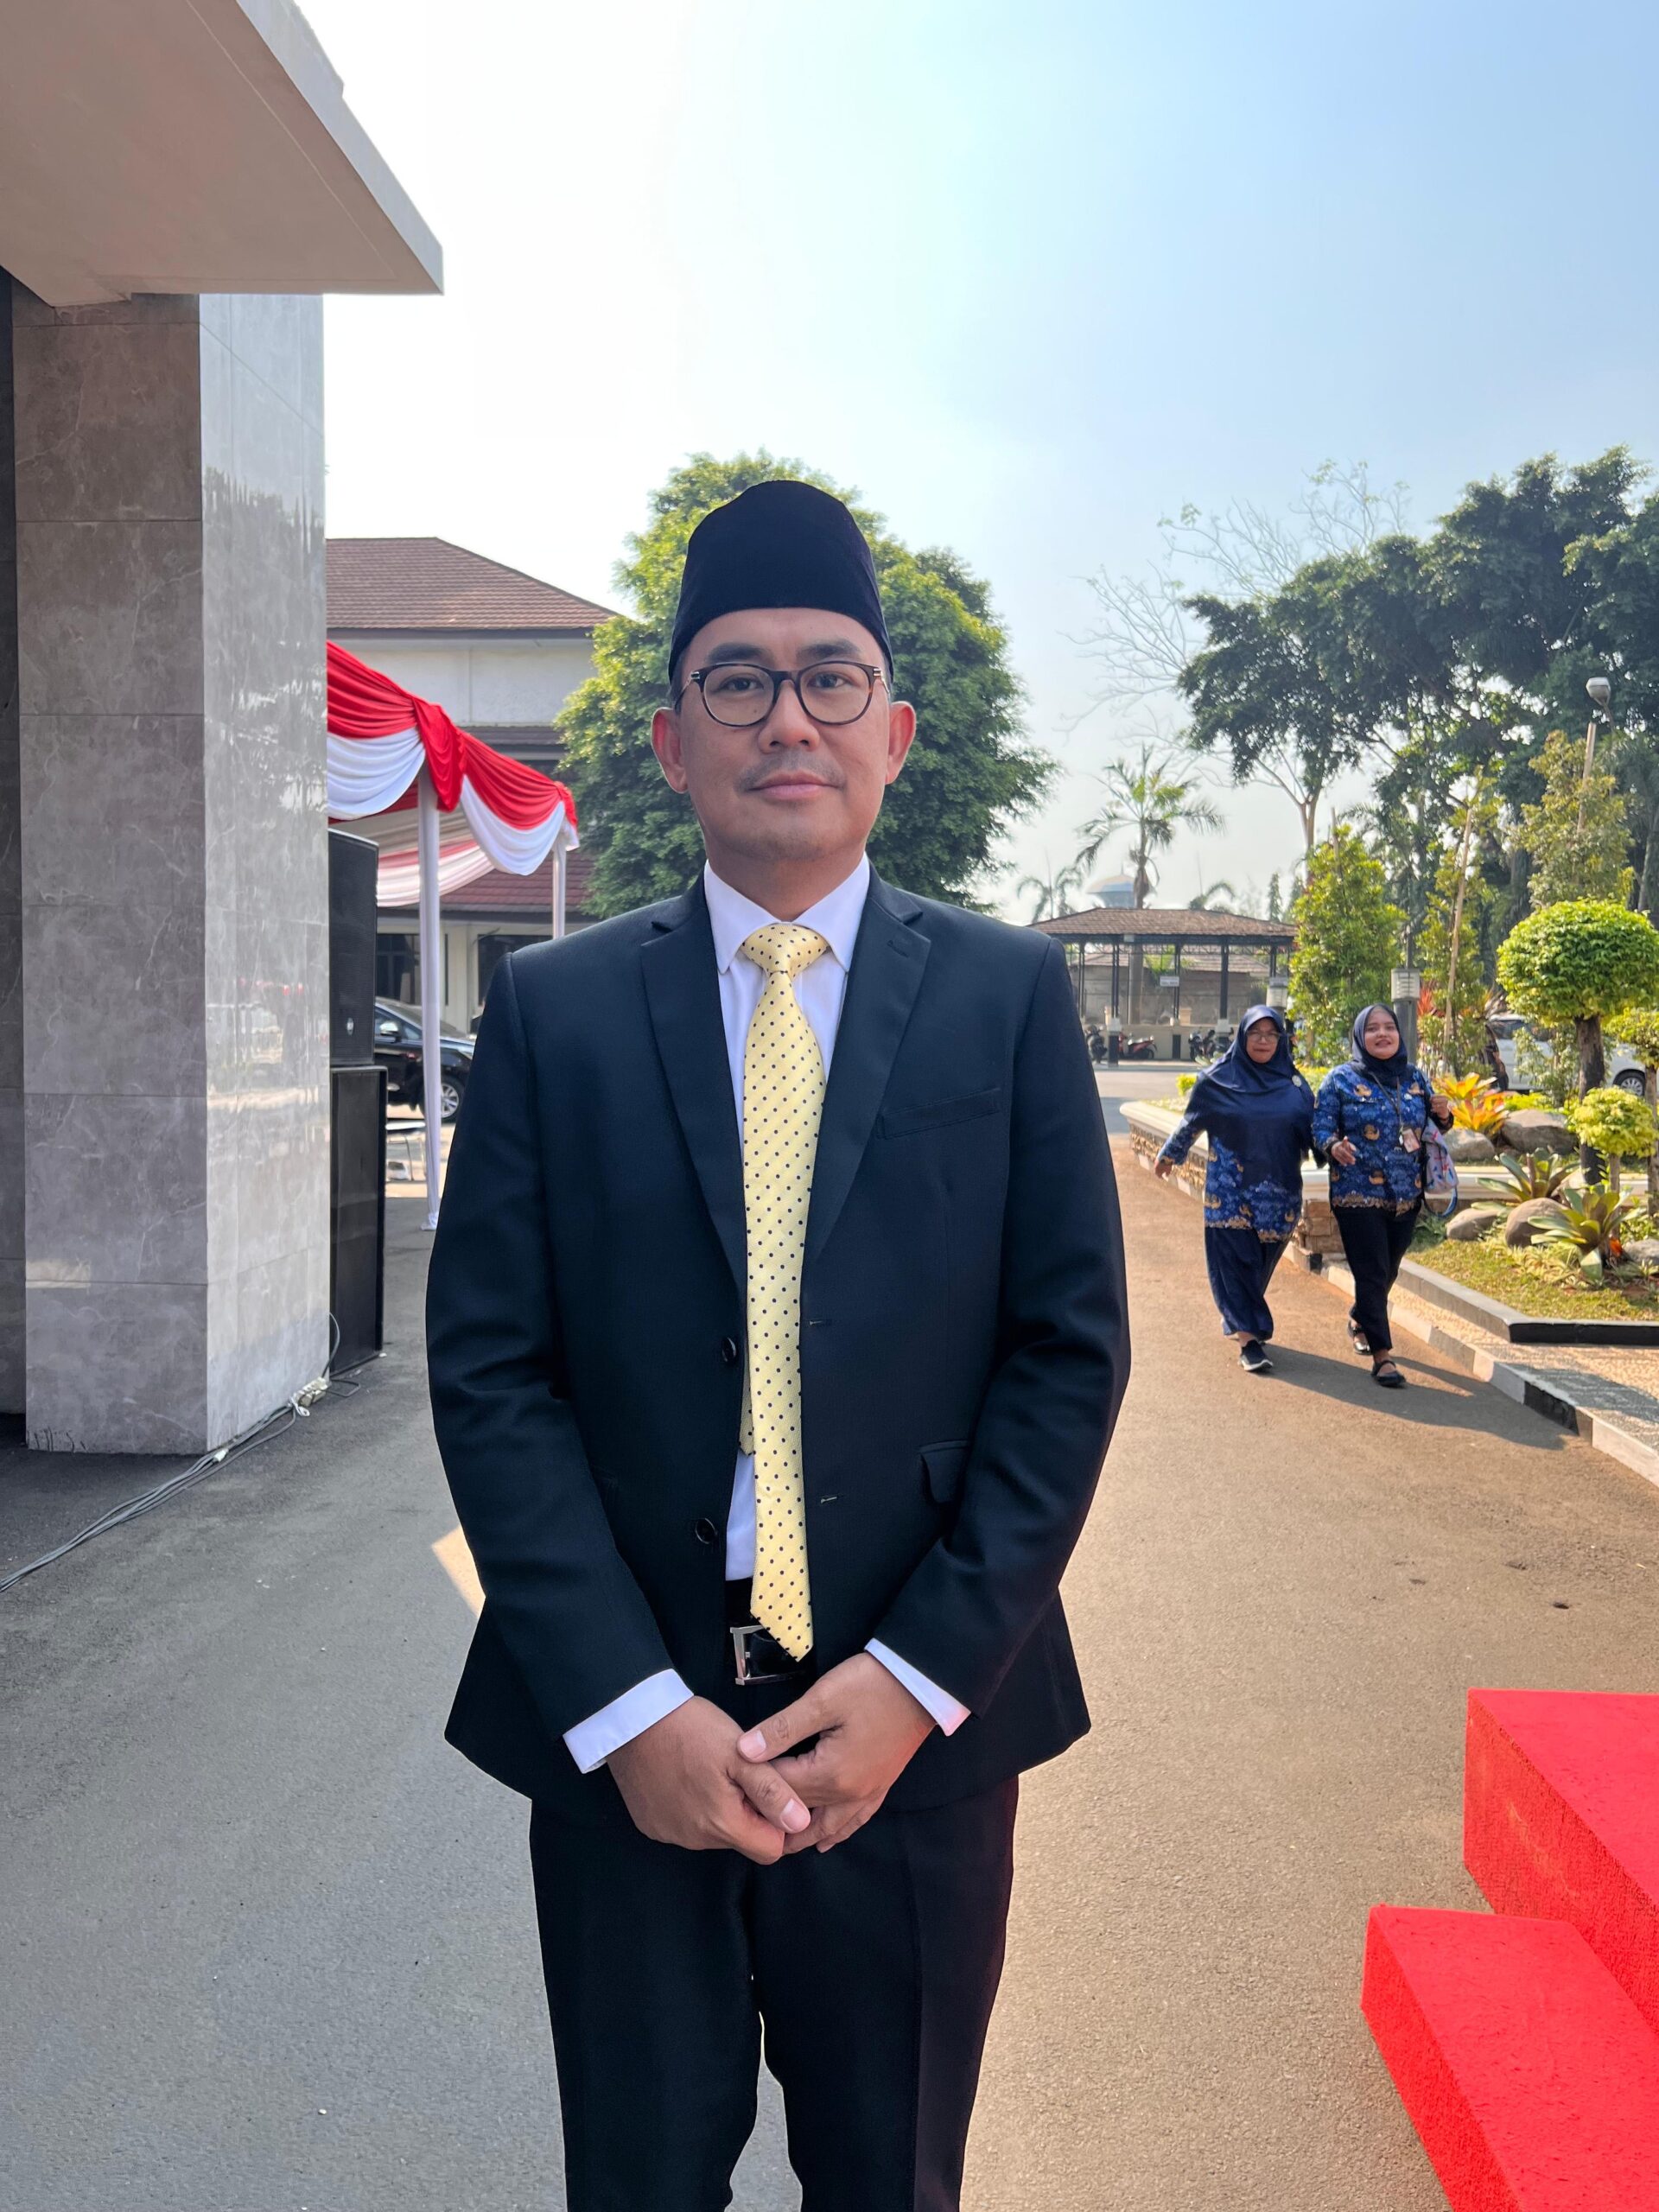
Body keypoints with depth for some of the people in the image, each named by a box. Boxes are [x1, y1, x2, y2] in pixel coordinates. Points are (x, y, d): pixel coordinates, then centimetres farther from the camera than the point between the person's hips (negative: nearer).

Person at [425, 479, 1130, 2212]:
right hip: (621, 1725, 0)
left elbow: (1070, 1351, -3)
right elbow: (489, 1369, -4)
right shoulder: (553, 1008, -1)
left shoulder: (1009, 995, -1)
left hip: (914, 1720, 1)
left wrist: (918, 1674, -10)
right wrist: (627, 1705, -12)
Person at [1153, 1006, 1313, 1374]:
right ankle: (1249, 1339, -2)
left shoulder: (1294, 1084, 6)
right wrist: (1168, 1155, 20)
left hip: (1278, 1192, 3)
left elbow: (1312, 1132, 7)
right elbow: (1191, 1123, 11)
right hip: (1230, 1191, -3)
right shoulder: (1217, 1080, -1)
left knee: (1262, 1263, 10)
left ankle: (1239, 1319, 31)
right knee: (1235, 1260, -6)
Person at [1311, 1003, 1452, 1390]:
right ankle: (1381, 1354, 1)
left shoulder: (1415, 1078, 8)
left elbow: (1435, 1126, 16)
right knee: (1372, 1273, -6)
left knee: (1388, 1271, 18)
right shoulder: (1341, 1079, -4)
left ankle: (1359, 1318, 44)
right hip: (1358, 1195, -5)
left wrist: (1443, 1115, -7)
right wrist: (1334, 1146, -29)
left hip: (1406, 1196, 5)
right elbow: (1320, 1127, -7)